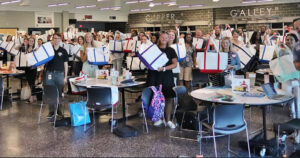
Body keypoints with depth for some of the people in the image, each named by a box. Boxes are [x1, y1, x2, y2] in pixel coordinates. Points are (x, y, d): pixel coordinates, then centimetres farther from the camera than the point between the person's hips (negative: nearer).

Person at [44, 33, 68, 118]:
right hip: (50, 73, 0)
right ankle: (51, 111, 9)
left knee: (59, 93, 6)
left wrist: (65, 77, 4)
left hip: (60, 74, 0)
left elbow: (65, 64, 7)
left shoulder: (63, 51, 6)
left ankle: (59, 110, 18)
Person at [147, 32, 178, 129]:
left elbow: (175, 64, 0)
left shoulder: (171, 50, 7)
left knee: (169, 98, -1)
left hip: (166, 76, 0)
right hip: (154, 76, 0)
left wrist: (164, 68, -14)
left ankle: (168, 120, 10)